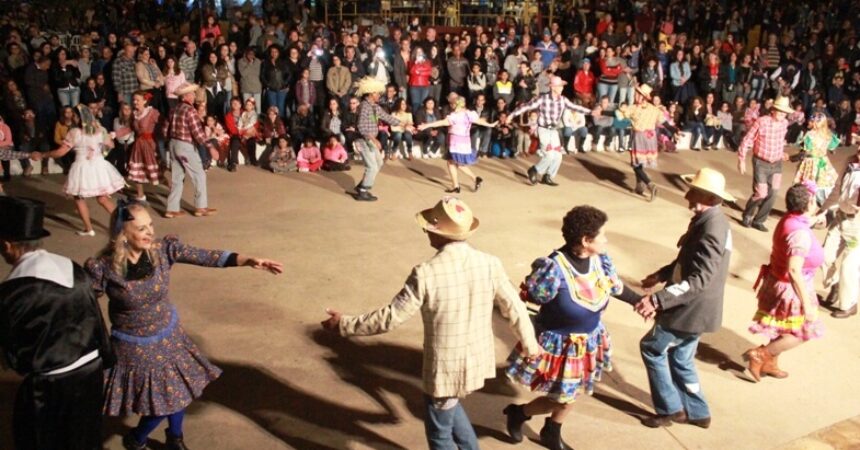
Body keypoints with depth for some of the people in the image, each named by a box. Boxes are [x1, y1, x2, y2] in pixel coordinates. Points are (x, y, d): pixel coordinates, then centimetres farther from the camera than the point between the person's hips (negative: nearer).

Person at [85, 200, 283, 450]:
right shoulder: (104, 267, -22)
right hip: (133, 347, -4)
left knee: (177, 390, 17)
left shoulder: (163, 250, -15)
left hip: (168, 336, 4)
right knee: (161, 400, 7)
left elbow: (207, 257, -18)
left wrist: (250, 261, -28)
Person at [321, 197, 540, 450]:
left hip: (445, 369, -5)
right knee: (448, 404, 35)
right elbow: (514, 309, 1)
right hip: (477, 362, 6)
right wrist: (530, 344, 19)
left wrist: (344, 324, -5)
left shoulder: (426, 273, -24)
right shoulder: (489, 264, -10)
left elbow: (390, 318, -18)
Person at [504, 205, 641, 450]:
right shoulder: (554, 268, -33)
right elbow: (527, 296, -22)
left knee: (570, 395, 23)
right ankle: (518, 413, 35)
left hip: (589, 342, 7)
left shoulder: (600, 260, -11)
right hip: (558, 345, -7)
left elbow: (616, 287, 7)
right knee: (561, 399, 6)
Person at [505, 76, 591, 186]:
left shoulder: (563, 100, 1)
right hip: (544, 130, -6)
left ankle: (547, 177, 20)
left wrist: (590, 112, 8)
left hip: (554, 131, 6)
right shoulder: (543, 99, -15)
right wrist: (512, 115, -16)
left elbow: (575, 107, 10)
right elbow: (527, 106, -13)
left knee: (557, 156, 4)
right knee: (549, 155, -15)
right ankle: (534, 171, 8)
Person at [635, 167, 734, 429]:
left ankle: (670, 409, 16)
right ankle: (696, 412, 34)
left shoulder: (710, 230, -27)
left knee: (651, 348, 4)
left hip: (692, 309, -9)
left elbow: (698, 280, -31)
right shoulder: (709, 221, 5)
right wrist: (661, 275, 16)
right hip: (692, 307, 9)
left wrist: (658, 300, -34)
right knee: (681, 358, 20)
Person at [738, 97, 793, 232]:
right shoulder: (761, 122, -17)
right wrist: (742, 160, -11)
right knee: (760, 194, -9)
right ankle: (747, 216, 17)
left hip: (776, 164, 5)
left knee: (772, 194, 1)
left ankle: (758, 221, 17)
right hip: (761, 163, -5)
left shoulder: (784, 123, -2)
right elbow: (747, 140, -11)